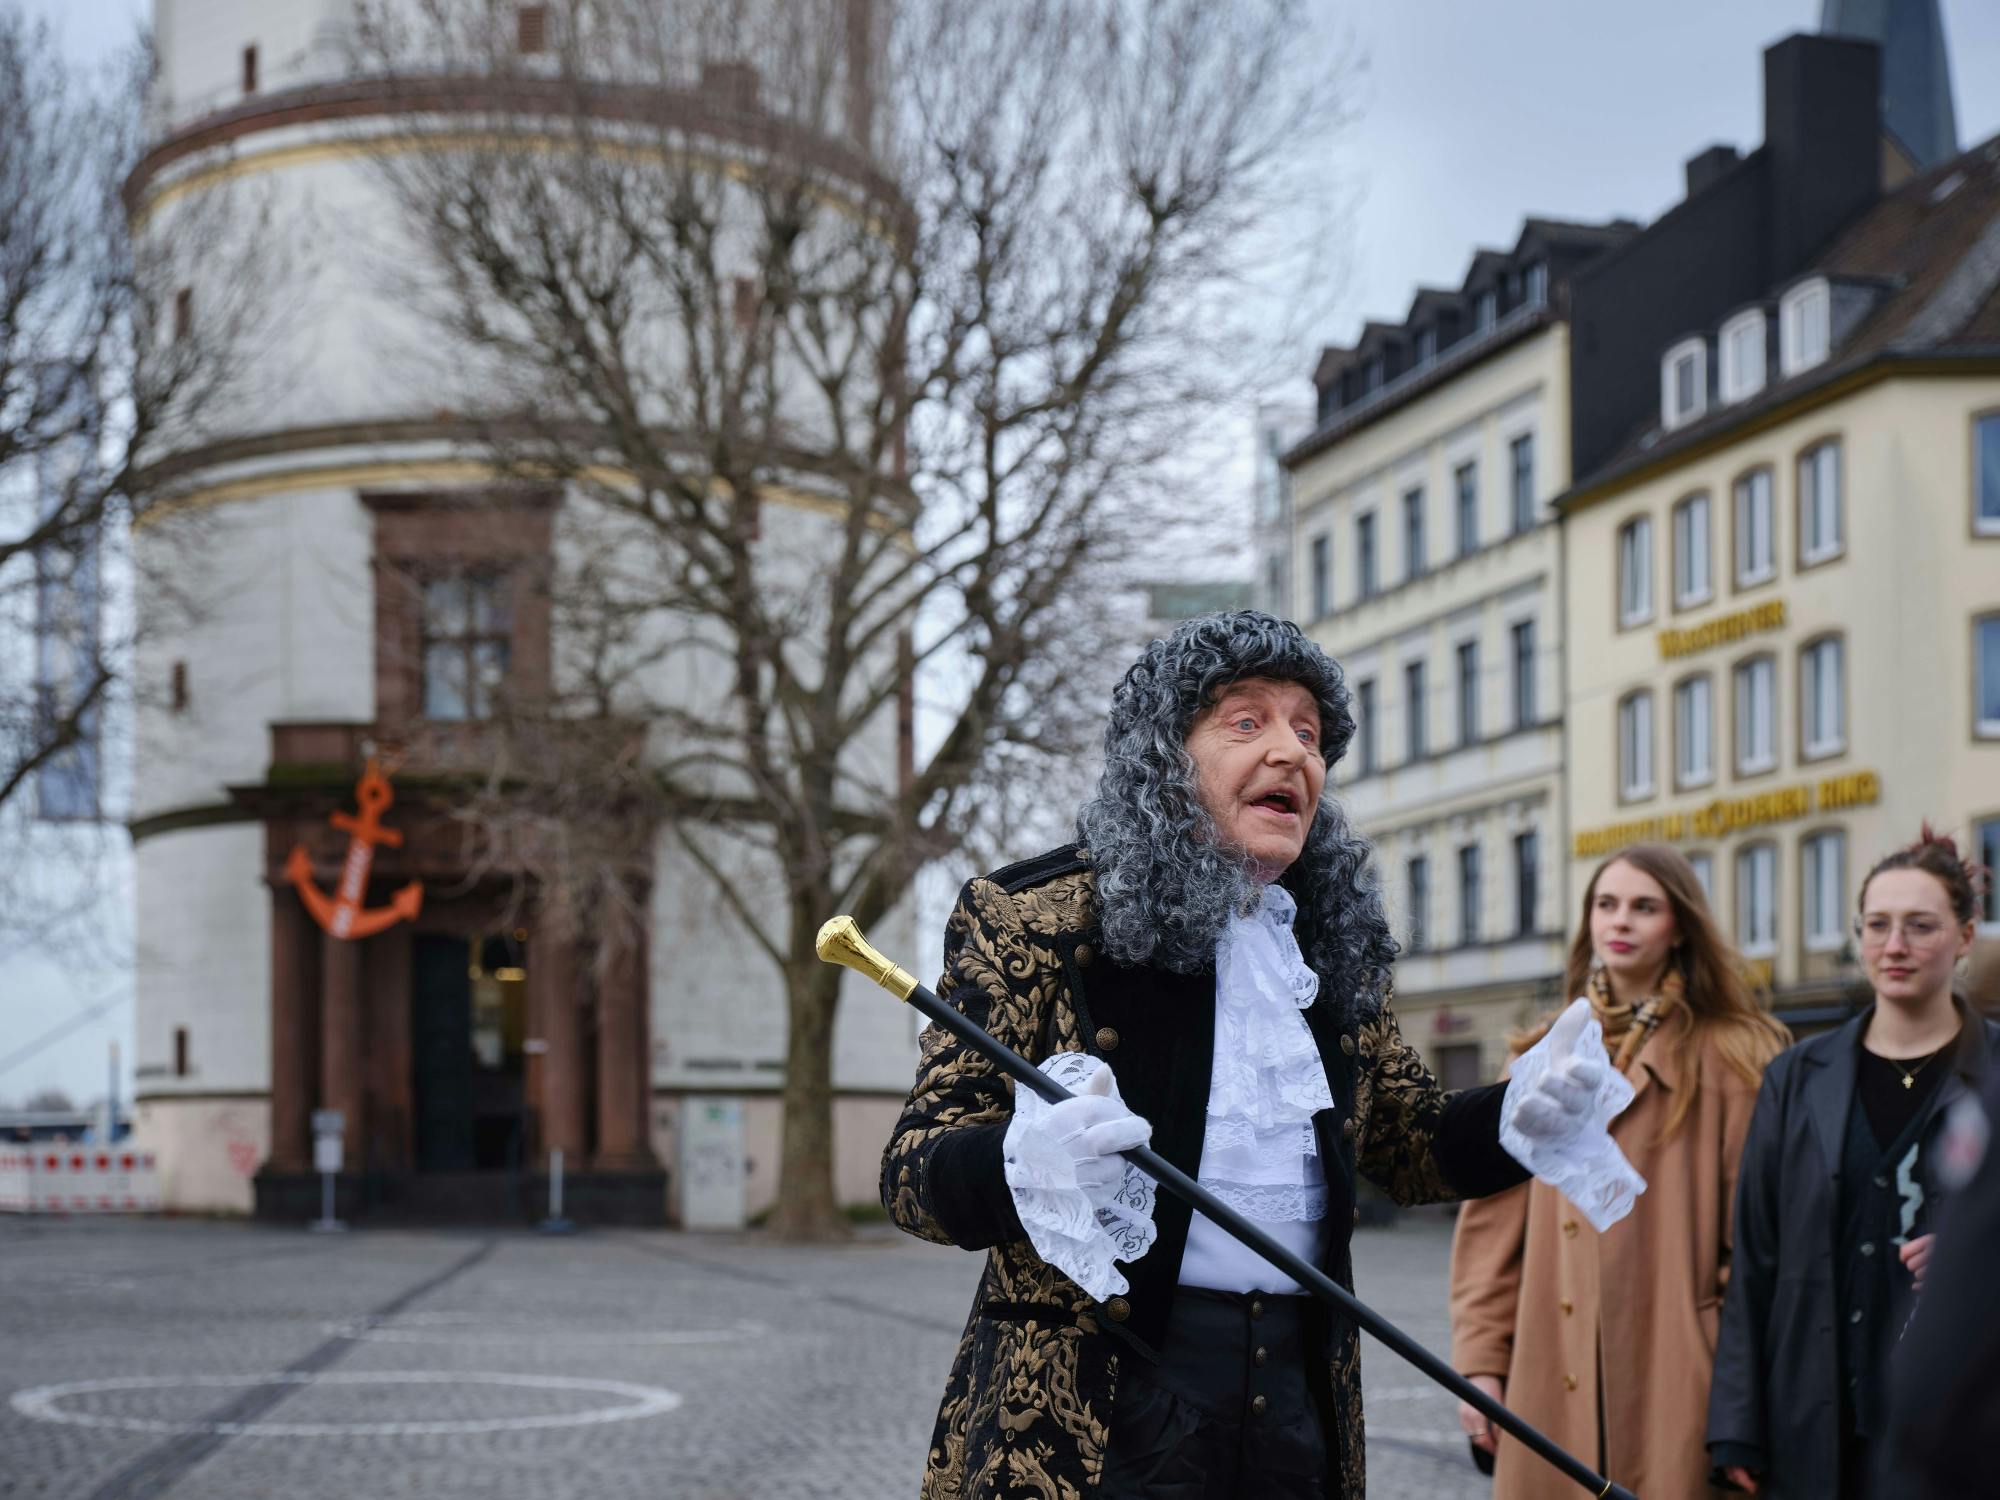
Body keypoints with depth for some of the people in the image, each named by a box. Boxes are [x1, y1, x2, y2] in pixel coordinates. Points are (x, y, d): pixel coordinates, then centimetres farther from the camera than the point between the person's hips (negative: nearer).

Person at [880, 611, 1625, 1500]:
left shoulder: (1333, 943, 14)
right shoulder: (1029, 917, -3)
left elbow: (1406, 1143, 23)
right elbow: (915, 1172, -7)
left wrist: (1513, 1120, 1)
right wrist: (1024, 1166, -30)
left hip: (1299, 1396, 5)